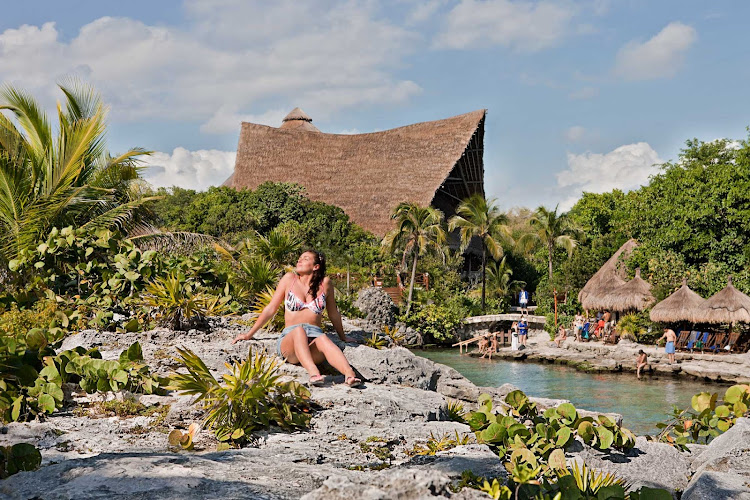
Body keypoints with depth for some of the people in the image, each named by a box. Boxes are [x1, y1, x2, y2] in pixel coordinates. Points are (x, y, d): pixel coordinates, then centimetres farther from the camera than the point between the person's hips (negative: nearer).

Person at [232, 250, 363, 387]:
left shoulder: (324, 283, 11)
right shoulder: (290, 279, 12)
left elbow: (333, 313, 24)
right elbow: (270, 309, 17)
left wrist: (342, 337, 34)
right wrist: (249, 334, 17)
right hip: (289, 339, 0)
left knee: (323, 339, -37)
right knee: (299, 330, -37)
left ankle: (349, 375, -62)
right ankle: (314, 373, -62)